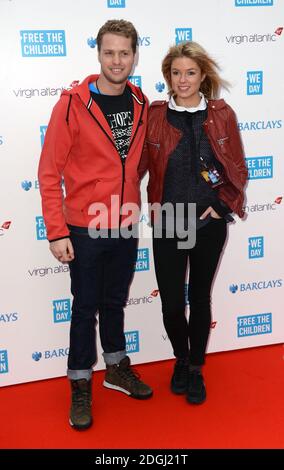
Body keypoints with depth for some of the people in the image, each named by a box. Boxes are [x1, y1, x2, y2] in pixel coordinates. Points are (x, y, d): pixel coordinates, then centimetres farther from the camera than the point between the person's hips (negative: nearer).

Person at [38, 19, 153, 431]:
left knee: (115, 301, 19)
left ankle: (117, 368, 37)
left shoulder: (140, 103, 2)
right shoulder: (73, 104, -12)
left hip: (126, 226, 4)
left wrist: (135, 205, 10)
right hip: (85, 228, -4)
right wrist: (56, 232, -15)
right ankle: (80, 386, 24)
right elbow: (49, 172, -12)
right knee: (86, 307, 7)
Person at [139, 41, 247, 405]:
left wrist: (221, 205, -3)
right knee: (171, 303, 3)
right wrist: (153, 205, -7)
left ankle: (196, 369, 32)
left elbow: (238, 170, 4)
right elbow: (140, 166, 2)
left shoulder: (222, 115, -1)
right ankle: (181, 358, 34)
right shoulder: (154, 115, -3)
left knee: (199, 297, 12)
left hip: (208, 224, 0)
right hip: (167, 224, 0)